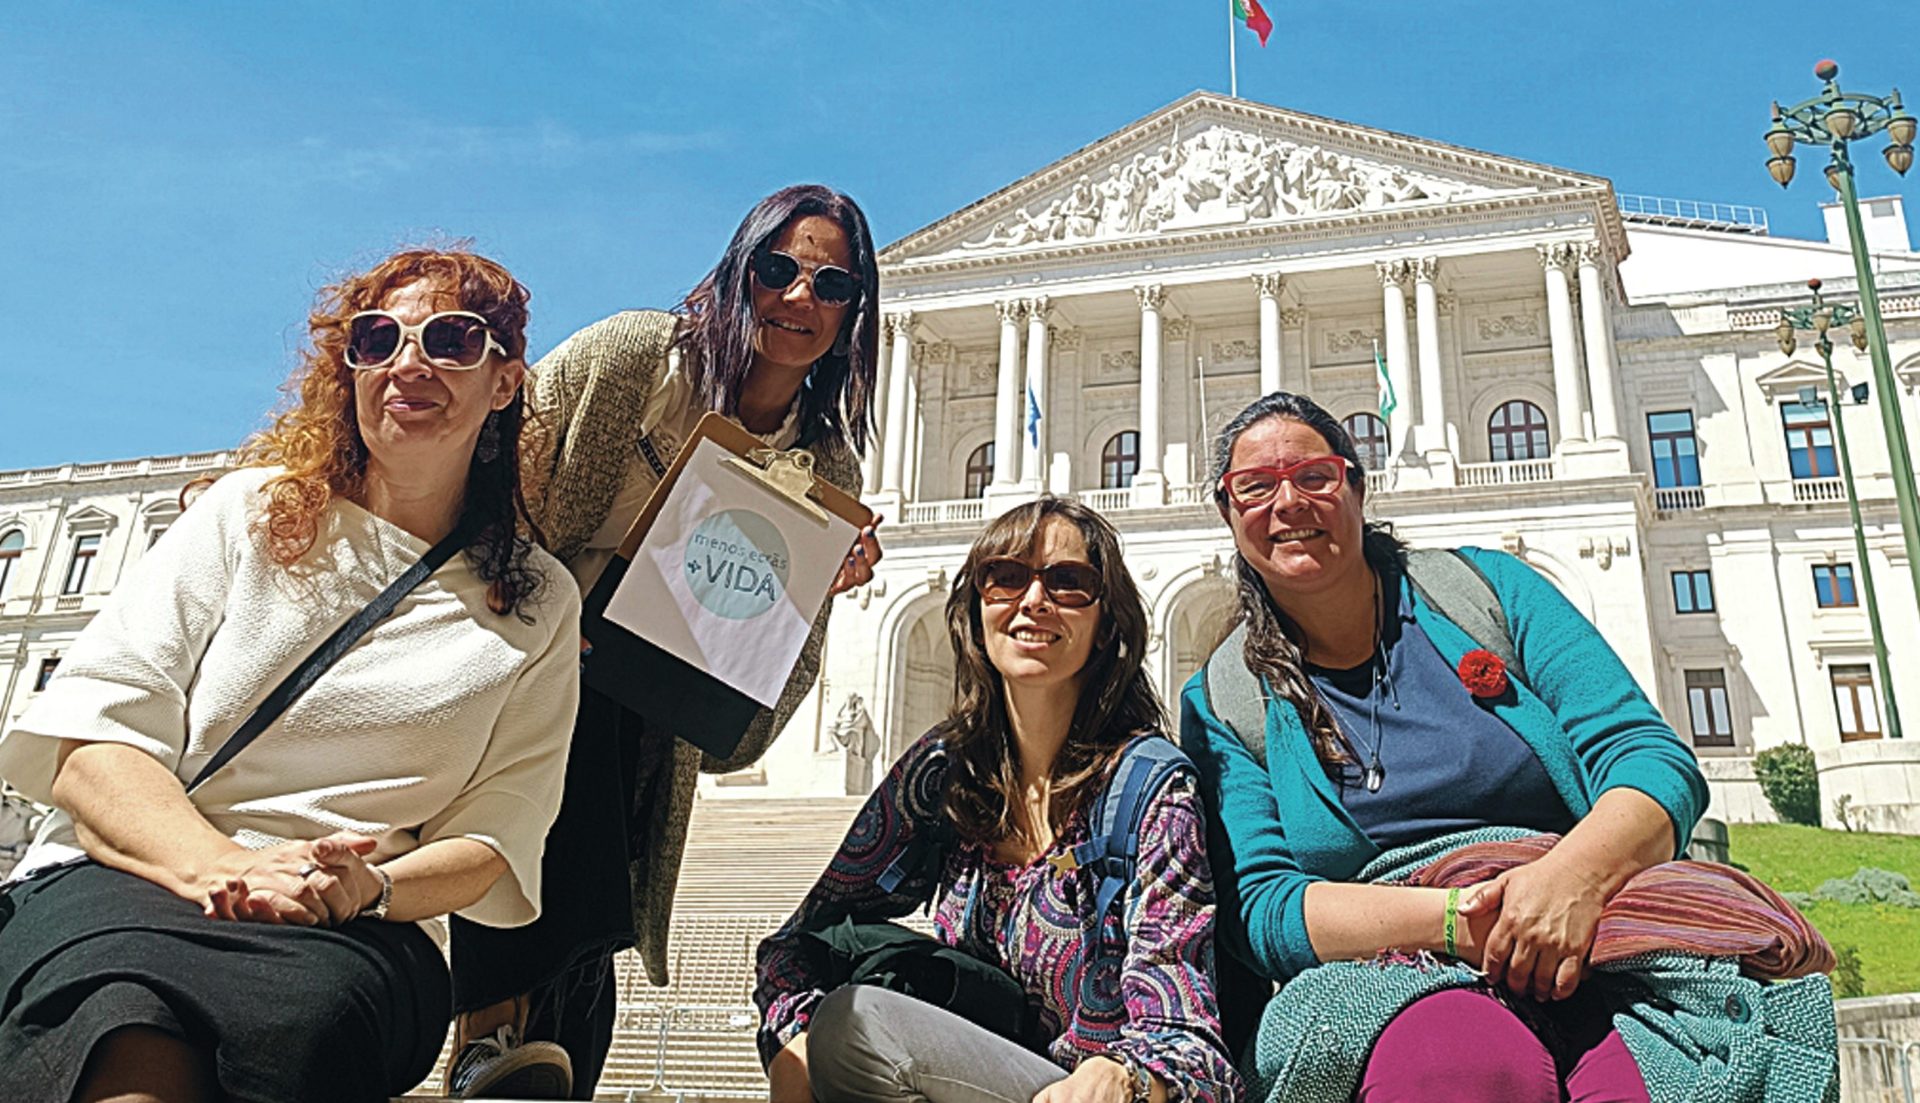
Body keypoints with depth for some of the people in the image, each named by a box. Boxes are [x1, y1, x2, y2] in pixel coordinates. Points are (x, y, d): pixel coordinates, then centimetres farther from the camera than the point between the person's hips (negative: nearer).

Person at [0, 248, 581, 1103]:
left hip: (348, 933, 1)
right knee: (120, 1016, -37)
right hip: (126, 876, 0)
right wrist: (219, 865, -19)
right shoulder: (254, 512, 12)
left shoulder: (539, 605, 13)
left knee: (309, 1016, -37)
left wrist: (371, 889, -16)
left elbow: (497, 832, 8)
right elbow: (87, 737, 2)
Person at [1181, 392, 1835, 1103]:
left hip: (1586, 942, 1)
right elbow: (1260, 908, -2)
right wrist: (1450, 915, -19)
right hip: (1391, 973, 0)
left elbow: (1654, 758, 2)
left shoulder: (1484, 586, 11)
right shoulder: (1221, 703, 9)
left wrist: (1572, 873, -21)